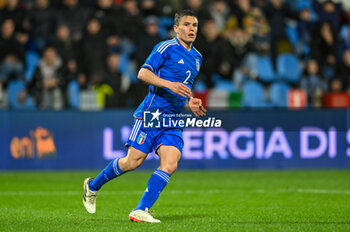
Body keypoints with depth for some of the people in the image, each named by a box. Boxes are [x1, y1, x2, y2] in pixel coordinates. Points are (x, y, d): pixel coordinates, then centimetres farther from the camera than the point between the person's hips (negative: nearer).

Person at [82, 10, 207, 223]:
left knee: (170, 165, -14)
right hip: (152, 113, -6)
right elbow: (143, 73, -14)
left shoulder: (197, 57, 18)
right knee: (133, 162, -5)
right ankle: (93, 186, 19)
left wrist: (190, 102, 14)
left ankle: (141, 211, -13)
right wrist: (169, 84, -25)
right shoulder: (166, 48, -6)